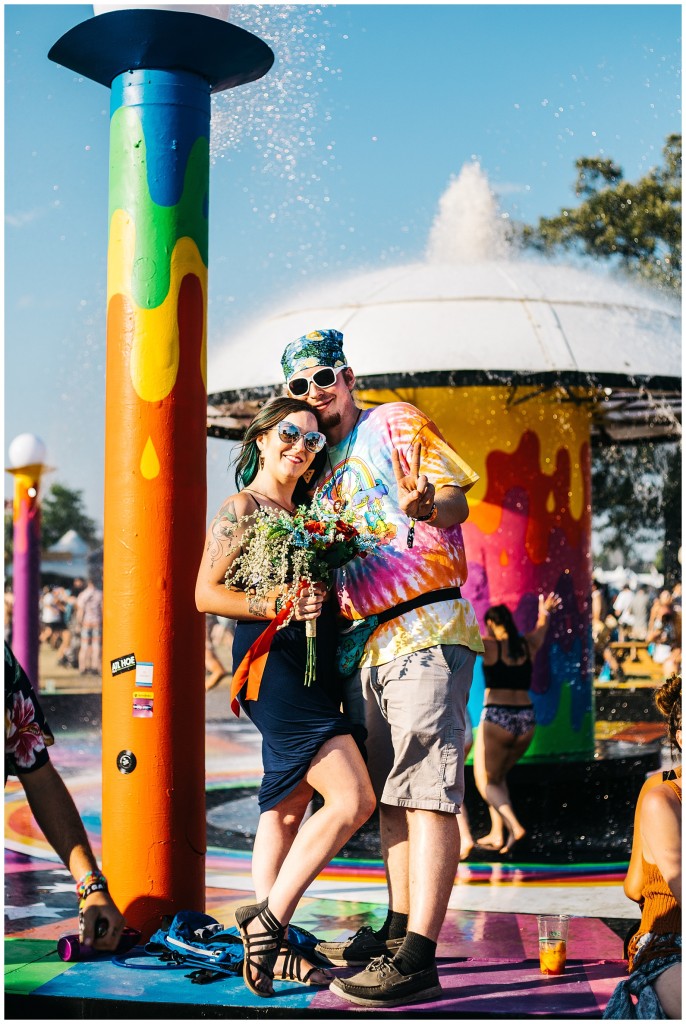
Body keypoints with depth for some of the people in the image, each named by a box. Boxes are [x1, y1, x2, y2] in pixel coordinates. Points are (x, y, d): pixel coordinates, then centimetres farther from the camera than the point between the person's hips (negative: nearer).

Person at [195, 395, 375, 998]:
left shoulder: (304, 510, 20)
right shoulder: (244, 507, -4)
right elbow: (206, 594, -9)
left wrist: (325, 603, 7)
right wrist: (279, 606, -18)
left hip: (313, 670, 9)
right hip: (275, 666, -9)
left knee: (290, 805, 9)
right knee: (352, 800, -16)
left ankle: (269, 948, 15)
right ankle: (266, 921, -7)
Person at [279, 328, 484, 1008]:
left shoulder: (396, 422, 2)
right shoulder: (321, 468, 22)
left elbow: (456, 502, -9)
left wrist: (423, 506, -31)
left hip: (425, 627, -8)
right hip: (364, 644, 8)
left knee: (426, 792, -13)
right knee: (389, 795, 13)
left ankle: (417, 958, -17)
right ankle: (399, 927, 23)